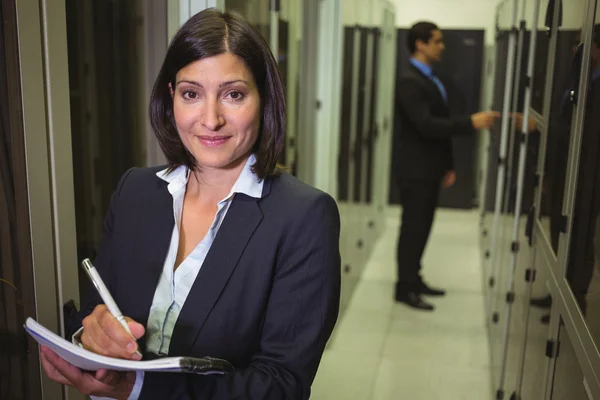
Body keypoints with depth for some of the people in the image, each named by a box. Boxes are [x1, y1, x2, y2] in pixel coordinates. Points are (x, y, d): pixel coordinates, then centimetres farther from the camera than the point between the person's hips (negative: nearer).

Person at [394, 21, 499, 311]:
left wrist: (448, 165, 15)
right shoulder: (409, 82, -16)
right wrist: (471, 123, -28)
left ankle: (413, 279, 25)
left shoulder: (432, 80, 14)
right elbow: (426, 125, -26)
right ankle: (405, 288, 9)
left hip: (430, 170, 9)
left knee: (422, 227, 14)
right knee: (413, 228, -1)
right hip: (416, 170, -9)